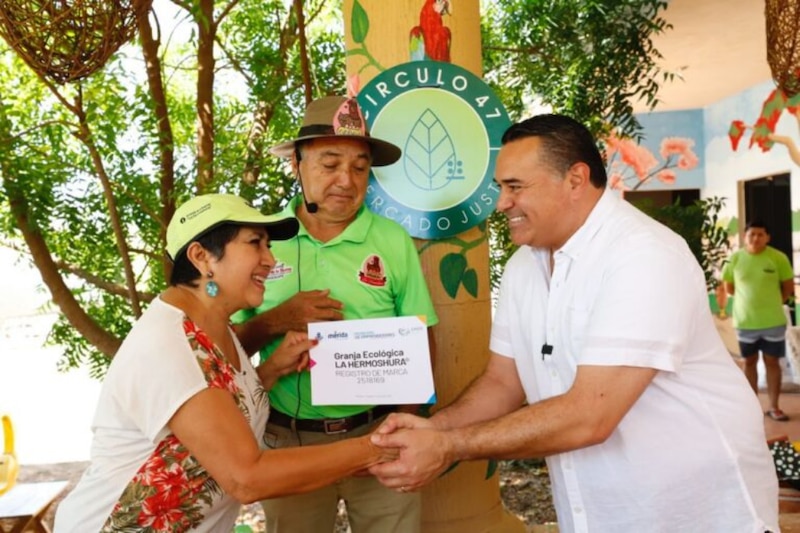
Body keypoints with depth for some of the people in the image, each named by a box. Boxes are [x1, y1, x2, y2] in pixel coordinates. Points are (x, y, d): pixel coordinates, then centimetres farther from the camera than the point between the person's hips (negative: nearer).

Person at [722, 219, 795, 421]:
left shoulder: (779, 258, -7)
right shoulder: (735, 258, -4)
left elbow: (788, 288, 2)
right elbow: (729, 287, 7)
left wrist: (771, 301, 6)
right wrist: (750, 297, 6)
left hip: (773, 321, -1)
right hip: (745, 321, 1)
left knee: (772, 362, 7)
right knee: (750, 362, 11)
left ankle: (774, 407, 17)